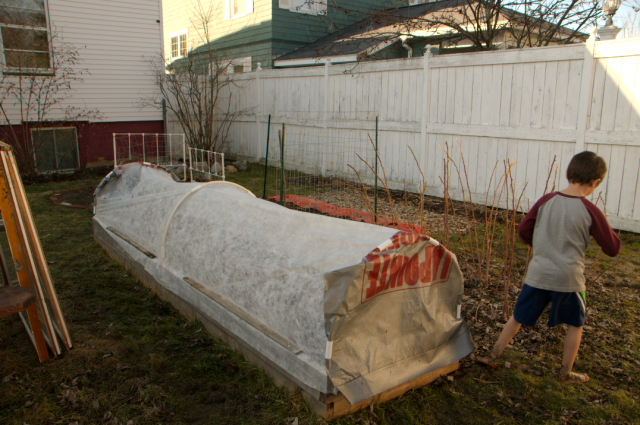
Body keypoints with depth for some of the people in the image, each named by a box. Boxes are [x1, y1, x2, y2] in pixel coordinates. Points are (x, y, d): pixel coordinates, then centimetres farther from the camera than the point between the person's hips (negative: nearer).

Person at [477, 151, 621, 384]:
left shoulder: (546, 200, -4)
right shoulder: (591, 211, -10)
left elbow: (523, 230, 0)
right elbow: (612, 249, -3)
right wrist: (605, 227, 14)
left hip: (538, 274, 3)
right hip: (569, 278, -2)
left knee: (518, 317, 16)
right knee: (575, 324, 20)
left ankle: (492, 356, 23)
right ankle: (566, 373, 30)